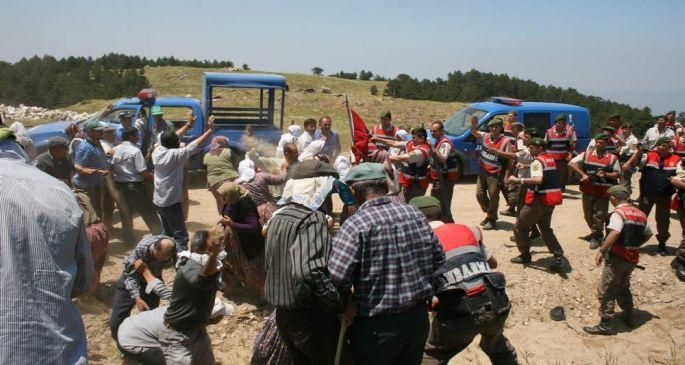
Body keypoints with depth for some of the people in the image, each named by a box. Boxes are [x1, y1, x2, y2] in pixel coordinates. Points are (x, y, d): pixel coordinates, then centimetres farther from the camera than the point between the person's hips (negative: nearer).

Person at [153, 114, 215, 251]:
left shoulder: (157, 151, 1)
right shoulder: (174, 155, -20)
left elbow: (172, 138, 15)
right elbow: (196, 144, -19)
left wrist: (188, 125, 21)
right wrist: (210, 129, -12)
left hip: (158, 200, 9)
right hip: (172, 202, -9)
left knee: (166, 232, 22)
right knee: (180, 237, -6)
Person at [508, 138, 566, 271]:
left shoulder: (537, 161, -14)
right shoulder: (550, 159, 12)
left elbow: (538, 180, -31)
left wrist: (518, 180, -29)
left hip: (540, 199, -8)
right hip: (551, 199, 8)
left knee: (520, 227, 7)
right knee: (545, 228, 19)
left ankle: (525, 256, 14)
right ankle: (558, 256, 5)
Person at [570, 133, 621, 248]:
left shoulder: (612, 158, -2)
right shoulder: (586, 154, 1)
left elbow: (618, 174, 3)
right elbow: (571, 163, -1)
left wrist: (606, 175, -16)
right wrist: (583, 174, -10)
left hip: (603, 192, -3)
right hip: (588, 190, 3)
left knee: (599, 216, 2)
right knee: (588, 214, 15)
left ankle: (597, 237, 19)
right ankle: (595, 233, 37)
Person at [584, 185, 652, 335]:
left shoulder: (618, 213, -15)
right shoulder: (641, 214, 9)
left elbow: (614, 233, -30)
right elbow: (648, 234, 20)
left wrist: (601, 251, -26)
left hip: (617, 258, -8)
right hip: (633, 258, 8)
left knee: (606, 291, -1)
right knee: (623, 287, 27)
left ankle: (605, 325, 1)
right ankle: (628, 317, 38)